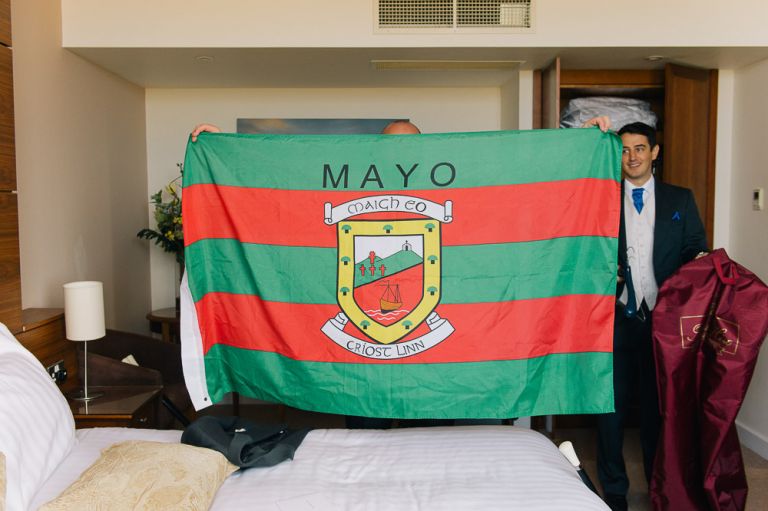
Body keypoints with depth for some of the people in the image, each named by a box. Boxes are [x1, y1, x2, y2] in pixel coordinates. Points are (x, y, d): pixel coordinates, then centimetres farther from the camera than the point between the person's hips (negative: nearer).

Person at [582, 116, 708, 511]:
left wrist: (699, 262, -12)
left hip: (661, 319, 1)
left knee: (658, 405, 12)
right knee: (612, 405, 7)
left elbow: (696, 248, 8)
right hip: (616, 318, -1)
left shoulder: (680, 199, 10)